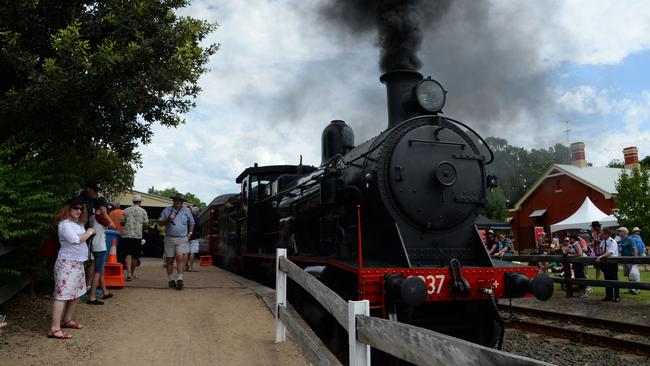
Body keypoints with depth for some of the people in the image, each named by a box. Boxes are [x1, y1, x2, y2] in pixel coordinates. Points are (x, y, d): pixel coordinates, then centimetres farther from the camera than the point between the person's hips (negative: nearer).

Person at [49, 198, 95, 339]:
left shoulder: (78, 224, 15)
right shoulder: (65, 224, -14)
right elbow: (75, 239, -24)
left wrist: (88, 233, 1)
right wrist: (88, 233, -12)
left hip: (78, 263, 10)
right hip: (67, 263, -10)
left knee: (76, 294, 15)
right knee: (62, 295, -11)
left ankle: (67, 320, 30)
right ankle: (54, 329, -11)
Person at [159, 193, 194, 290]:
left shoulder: (186, 210, 11)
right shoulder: (167, 210, 8)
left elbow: (191, 222, 22)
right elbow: (160, 222, 6)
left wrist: (190, 233, 11)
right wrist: (167, 220, -13)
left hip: (182, 239, -1)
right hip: (169, 239, 1)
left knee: (180, 258, -16)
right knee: (169, 260, 4)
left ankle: (180, 279, -18)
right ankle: (171, 280, 14)